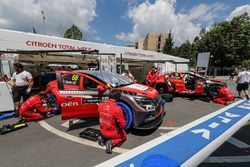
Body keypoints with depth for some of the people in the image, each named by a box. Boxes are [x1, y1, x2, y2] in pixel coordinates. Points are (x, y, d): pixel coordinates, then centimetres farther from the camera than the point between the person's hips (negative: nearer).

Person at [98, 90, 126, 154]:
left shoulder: (101, 105, -14)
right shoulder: (117, 109, -31)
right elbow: (122, 124, -22)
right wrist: (120, 127, 1)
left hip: (102, 131, 5)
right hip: (113, 133, -5)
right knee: (124, 135, 26)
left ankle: (103, 138, 11)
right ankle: (111, 142, 1)